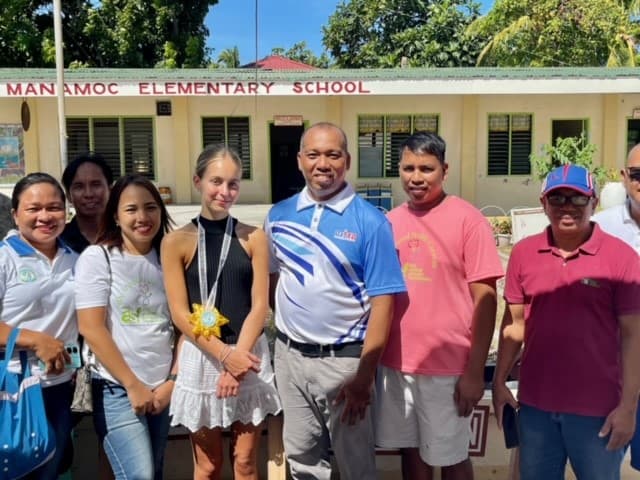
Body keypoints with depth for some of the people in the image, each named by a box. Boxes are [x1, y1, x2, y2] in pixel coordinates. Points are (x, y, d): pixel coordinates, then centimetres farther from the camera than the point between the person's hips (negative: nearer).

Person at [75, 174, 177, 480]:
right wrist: (133, 385, -12)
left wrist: (173, 381, -1)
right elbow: (91, 329, -12)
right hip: (117, 389, -4)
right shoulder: (97, 258, -6)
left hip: (162, 389, 5)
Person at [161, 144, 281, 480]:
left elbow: (259, 306, -2)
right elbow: (180, 314, -6)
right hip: (201, 358, -1)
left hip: (249, 356, 1)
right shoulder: (177, 242, -2)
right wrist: (225, 354, -15)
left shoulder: (254, 238, 1)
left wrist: (237, 358, -13)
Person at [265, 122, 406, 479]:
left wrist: (364, 375, -15)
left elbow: (382, 301, -13)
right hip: (290, 355, 4)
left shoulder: (370, 221, -11)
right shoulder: (279, 215, 2)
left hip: (344, 359, -3)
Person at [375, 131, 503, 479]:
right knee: (411, 451, 18)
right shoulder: (390, 222, 6)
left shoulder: (467, 219, -9)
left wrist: (475, 371, -13)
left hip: (447, 367, -4)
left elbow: (484, 298, -10)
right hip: (394, 364, 4)